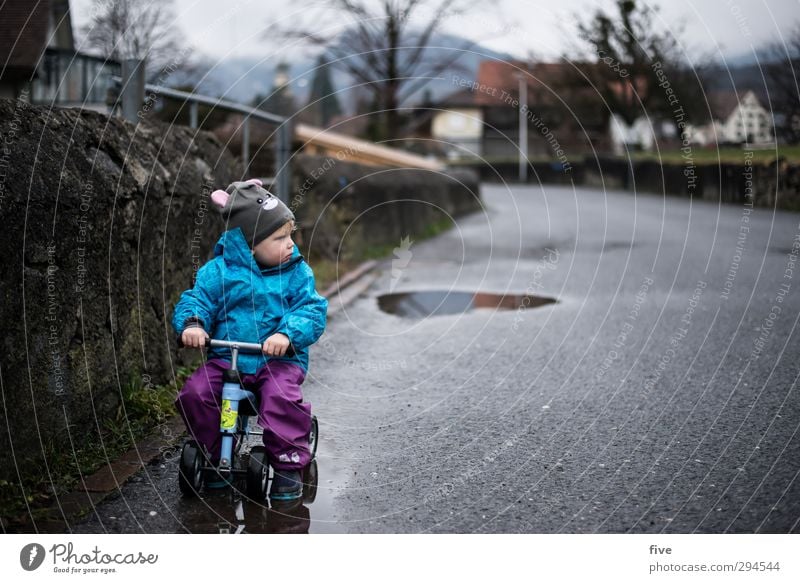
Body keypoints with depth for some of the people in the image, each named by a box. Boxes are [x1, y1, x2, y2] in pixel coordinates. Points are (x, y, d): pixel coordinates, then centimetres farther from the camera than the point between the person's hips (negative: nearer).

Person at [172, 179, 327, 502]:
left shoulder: (297, 272, -1)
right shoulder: (219, 271, 0)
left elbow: (312, 311, -9)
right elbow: (196, 299, -1)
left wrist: (288, 333, -30)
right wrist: (192, 323, -25)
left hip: (280, 359, -1)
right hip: (226, 357, 2)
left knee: (282, 397, -31)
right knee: (194, 392, -20)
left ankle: (288, 466, -11)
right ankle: (216, 457, 3)